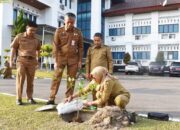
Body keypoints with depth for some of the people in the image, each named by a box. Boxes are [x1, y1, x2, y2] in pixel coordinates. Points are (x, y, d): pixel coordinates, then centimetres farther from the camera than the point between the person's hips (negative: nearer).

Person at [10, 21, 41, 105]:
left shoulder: (36, 39, 8)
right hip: (21, 60, -3)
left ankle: (30, 98, 18)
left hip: (32, 61, 3)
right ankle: (19, 99, -1)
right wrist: (11, 60, -1)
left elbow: (38, 49, 22)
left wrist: (37, 60, 21)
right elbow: (13, 48, 3)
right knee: (20, 79, -8)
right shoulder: (19, 37, 0)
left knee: (30, 80, 6)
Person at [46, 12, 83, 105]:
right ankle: (52, 98, 6)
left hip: (73, 59, 1)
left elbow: (80, 47, 6)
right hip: (61, 57, -1)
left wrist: (80, 60, 0)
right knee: (56, 78, -1)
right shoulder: (59, 31, -3)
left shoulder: (78, 32, 2)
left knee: (71, 79, 4)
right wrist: (56, 60, -9)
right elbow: (55, 46, -4)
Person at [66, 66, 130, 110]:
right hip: (112, 96, 6)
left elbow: (103, 99, -27)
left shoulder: (107, 81, -33)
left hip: (123, 95, -6)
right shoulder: (96, 81, -11)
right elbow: (85, 90, -5)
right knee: (99, 94, -18)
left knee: (118, 100, -39)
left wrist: (91, 103, -15)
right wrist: (72, 97, -12)